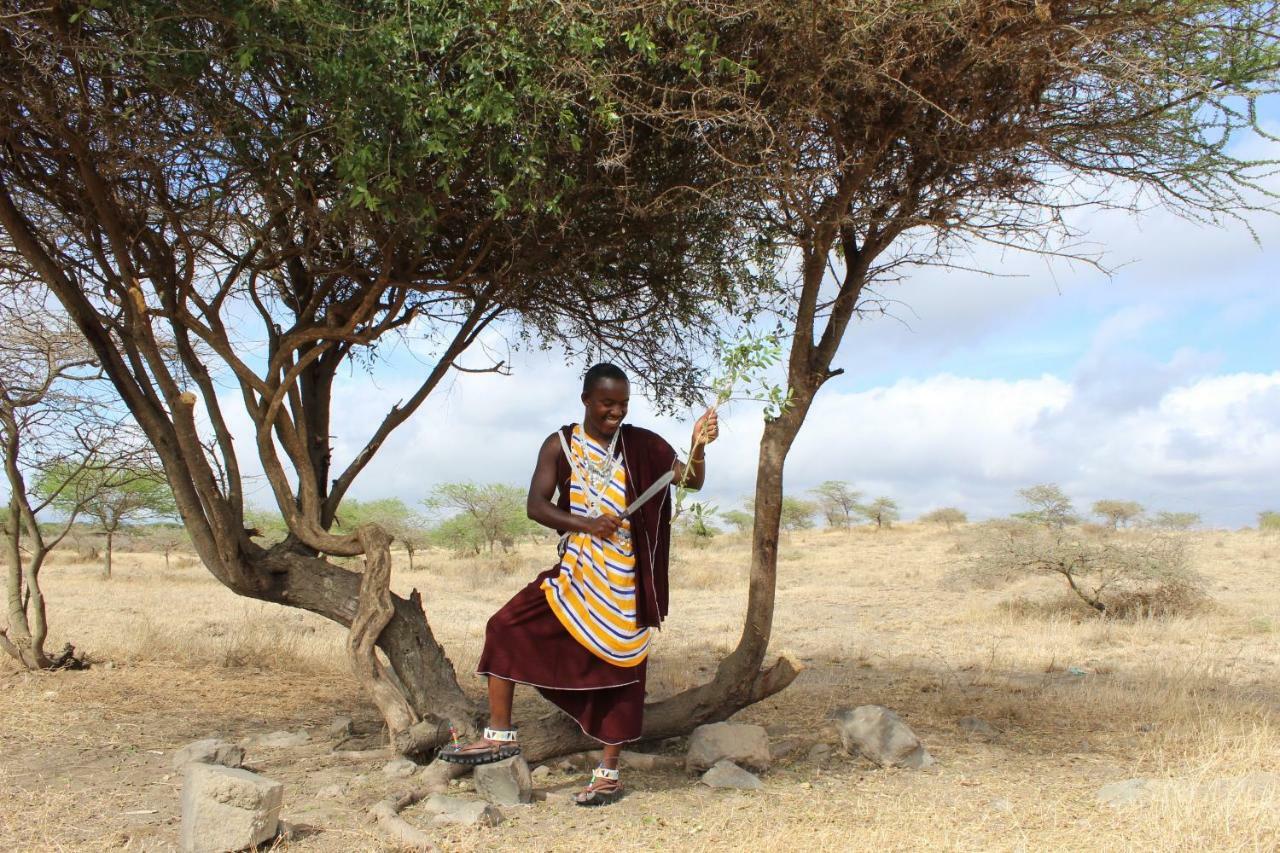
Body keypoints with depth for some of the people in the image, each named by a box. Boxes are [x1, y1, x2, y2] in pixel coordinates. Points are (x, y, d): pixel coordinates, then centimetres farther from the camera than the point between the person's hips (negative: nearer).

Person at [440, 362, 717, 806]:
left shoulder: (643, 445, -3)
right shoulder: (561, 445, -2)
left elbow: (692, 481, -7)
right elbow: (535, 505, -9)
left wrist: (698, 447, -29)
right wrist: (585, 523, -24)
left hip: (625, 578, -2)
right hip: (576, 571, 2)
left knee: (619, 668, 4)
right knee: (507, 627, -8)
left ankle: (609, 773, 17)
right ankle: (501, 735, 3)